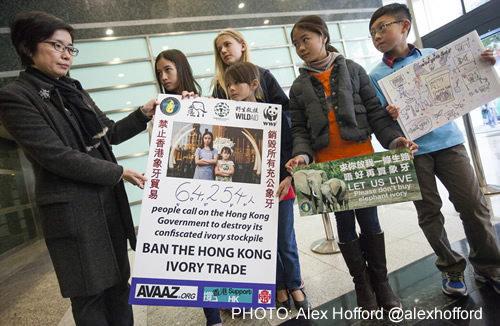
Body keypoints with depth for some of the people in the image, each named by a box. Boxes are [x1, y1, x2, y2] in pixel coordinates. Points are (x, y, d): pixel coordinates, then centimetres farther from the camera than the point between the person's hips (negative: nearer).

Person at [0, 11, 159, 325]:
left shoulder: (74, 90, 13)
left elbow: (110, 133, 18)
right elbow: (57, 155, -16)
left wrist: (143, 114, 5)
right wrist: (119, 172, -14)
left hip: (110, 201, 7)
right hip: (73, 211, -6)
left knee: (119, 281, 15)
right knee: (90, 294, 6)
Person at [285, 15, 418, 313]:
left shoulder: (352, 70, 6)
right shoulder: (299, 87, 9)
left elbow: (375, 111, 3)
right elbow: (299, 129, 4)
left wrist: (393, 138, -11)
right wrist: (302, 153, -14)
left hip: (361, 157, -1)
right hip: (327, 164, 1)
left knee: (369, 219, 6)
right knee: (345, 223, 8)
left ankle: (381, 281, 27)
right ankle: (362, 284, 26)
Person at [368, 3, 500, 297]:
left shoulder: (433, 55, 9)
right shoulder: (376, 75, 4)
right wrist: (390, 116, -21)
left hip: (448, 141, 1)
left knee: (474, 205, 2)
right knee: (429, 213, 4)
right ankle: (452, 269, 24)